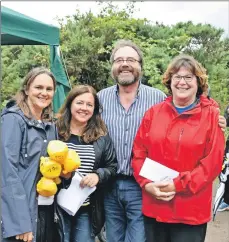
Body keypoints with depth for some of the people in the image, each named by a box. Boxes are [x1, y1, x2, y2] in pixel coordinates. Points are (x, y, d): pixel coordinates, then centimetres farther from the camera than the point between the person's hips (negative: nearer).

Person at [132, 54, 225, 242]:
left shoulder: (211, 115, -4)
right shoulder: (154, 112, 6)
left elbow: (213, 162, -9)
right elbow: (139, 152, 6)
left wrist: (177, 185, -15)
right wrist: (146, 184, -8)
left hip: (191, 211, -3)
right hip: (154, 206, 3)